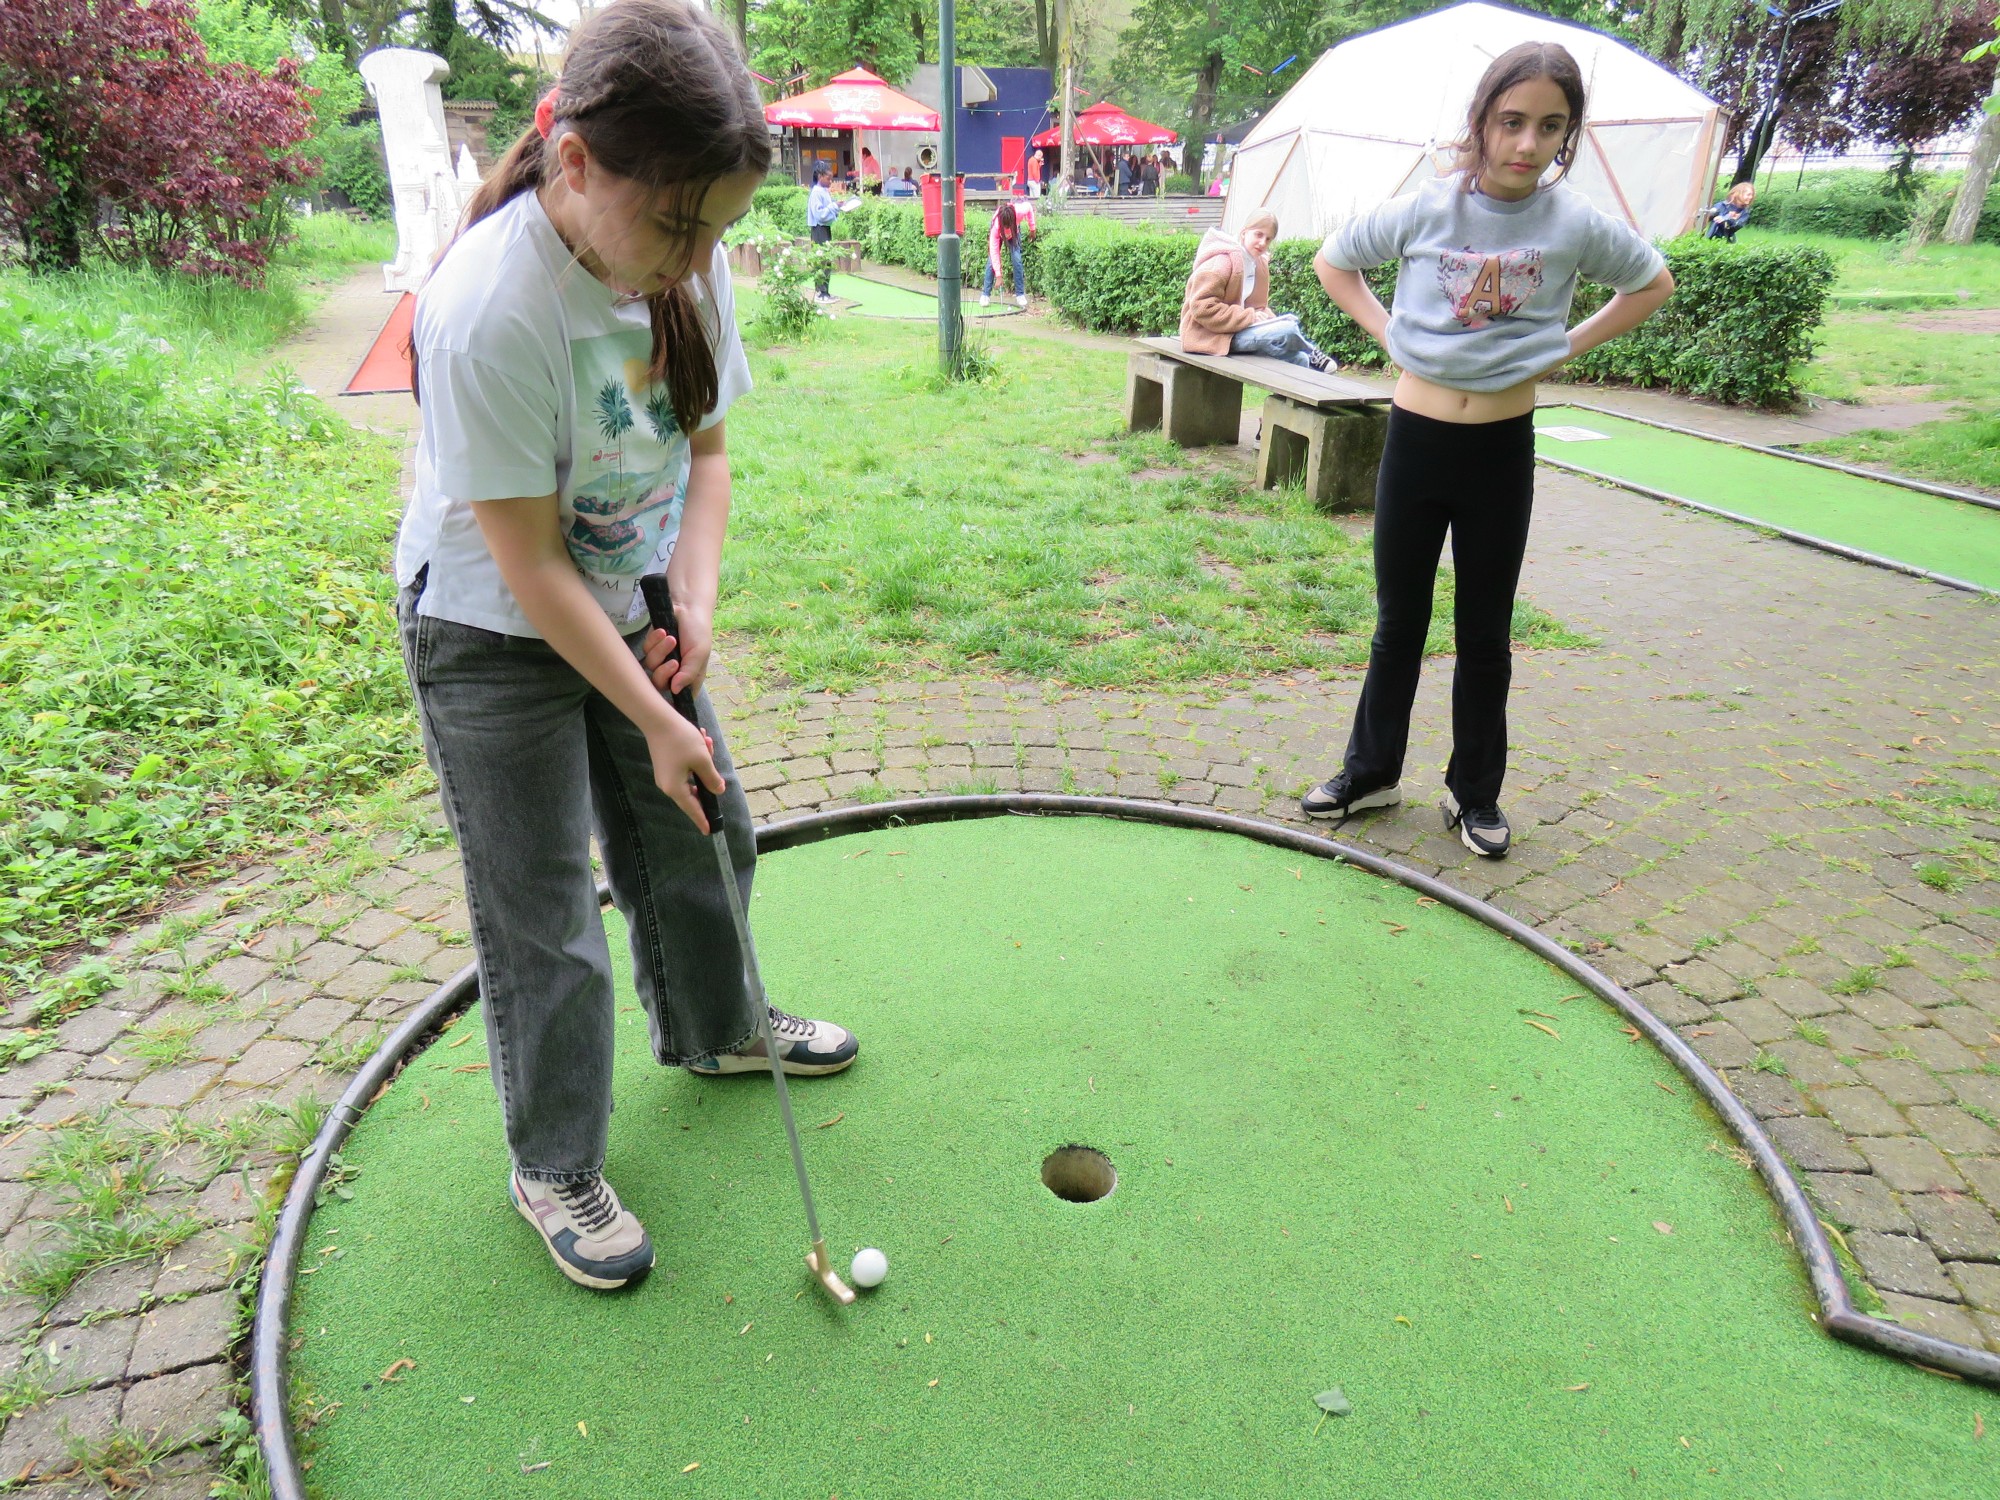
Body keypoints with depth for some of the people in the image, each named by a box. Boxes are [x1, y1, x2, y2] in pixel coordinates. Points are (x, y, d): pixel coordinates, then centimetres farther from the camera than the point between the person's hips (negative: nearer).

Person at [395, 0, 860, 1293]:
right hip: (496, 638, -6)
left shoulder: (686, 261, -10)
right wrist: (656, 720, -20)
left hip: (632, 604, 7)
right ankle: (555, 1166, 26)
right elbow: (530, 566, -25)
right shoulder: (488, 313, -30)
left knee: (701, 831, 17)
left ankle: (715, 1029, 45)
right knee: (541, 910, 3)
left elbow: (705, 449, 1)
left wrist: (695, 602, -14)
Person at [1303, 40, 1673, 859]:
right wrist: (1387, 333, -2)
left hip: (1502, 449, 0)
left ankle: (1475, 792, 23)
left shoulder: (1575, 223, -5)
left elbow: (1653, 283, 12)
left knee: (1485, 634, 9)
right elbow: (1332, 261, 9)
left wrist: (1568, 345, -1)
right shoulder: (1425, 209, -6)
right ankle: (1371, 771, 26)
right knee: (1398, 623, 10)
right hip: (1416, 438, 0)